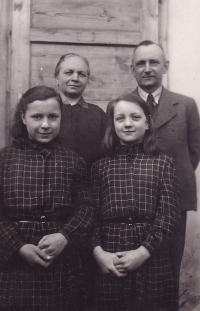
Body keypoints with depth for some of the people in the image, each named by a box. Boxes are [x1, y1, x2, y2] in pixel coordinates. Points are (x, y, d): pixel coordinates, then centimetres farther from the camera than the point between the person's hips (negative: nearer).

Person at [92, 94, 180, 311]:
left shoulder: (162, 163, 4)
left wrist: (144, 252, -11)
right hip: (109, 265, 1)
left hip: (152, 261, 0)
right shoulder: (100, 166, 7)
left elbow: (169, 215, -2)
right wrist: (98, 251, -11)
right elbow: (91, 214, 2)